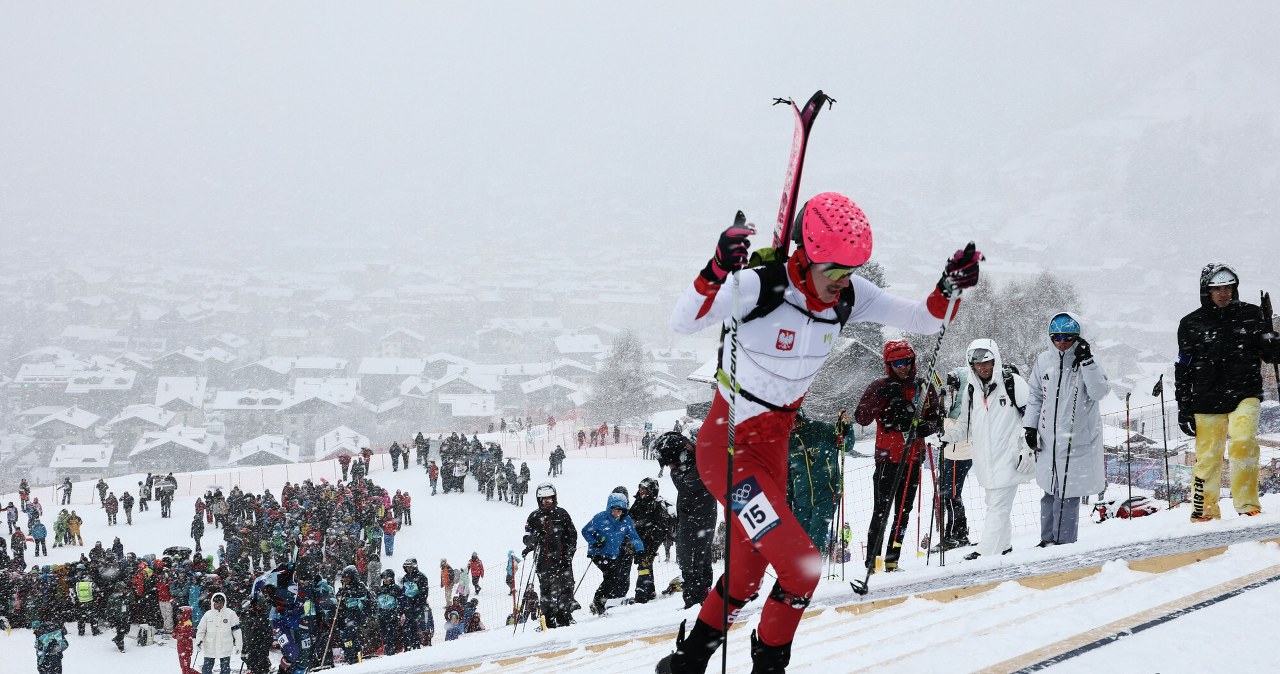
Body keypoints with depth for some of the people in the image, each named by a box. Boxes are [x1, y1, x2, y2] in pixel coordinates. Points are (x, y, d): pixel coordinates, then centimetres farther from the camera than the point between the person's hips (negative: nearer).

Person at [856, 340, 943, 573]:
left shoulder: (924, 388, 7)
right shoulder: (880, 387, -1)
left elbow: (936, 417, 14)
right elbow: (861, 418, -7)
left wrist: (925, 427, -8)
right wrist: (882, 398, -19)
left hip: (912, 458, 4)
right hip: (887, 457, -4)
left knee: (903, 512, 7)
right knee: (882, 511, -9)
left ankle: (892, 559, 13)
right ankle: (873, 559, -8)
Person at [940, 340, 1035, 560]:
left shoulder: (1013, 383, -6)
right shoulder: (971, 389, 11)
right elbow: (965, 424, 21)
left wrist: (1028, 449, -8)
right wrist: (947, 436, 3)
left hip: (1008, 457, -6)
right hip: (985, 458, 6)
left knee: (998, 507, -9)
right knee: (994, 503, 13)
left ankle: (986, 552, -11)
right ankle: (1004, 546, 25)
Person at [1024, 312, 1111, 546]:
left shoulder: (1086, 363, -4)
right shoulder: (1044, 361, 7)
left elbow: (1099, 392, -17)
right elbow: (1036, 396, 17)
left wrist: (1087, 361, -22)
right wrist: (1030, 426, 11)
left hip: (1078, 439, -4)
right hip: (1049, 439, 4)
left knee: (1067, 492, -5)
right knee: (1050, 491, 11)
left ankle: (1064, 541, 3)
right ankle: (1048, 539, 23)